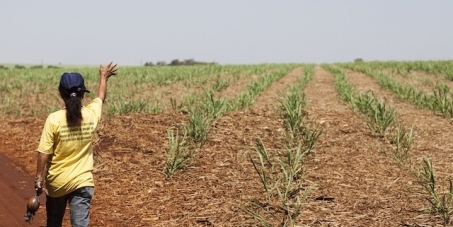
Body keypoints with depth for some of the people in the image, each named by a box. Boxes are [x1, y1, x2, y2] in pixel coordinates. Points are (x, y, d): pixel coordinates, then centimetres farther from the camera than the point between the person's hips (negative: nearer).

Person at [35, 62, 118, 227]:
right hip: (82, 182, 0)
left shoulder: (54, 119, -14)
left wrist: (39, 178, -1)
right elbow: (101, 97, 17)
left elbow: (44, 153, -12)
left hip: (56, 182, 0)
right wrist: (104, 77, 35)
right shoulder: (92, 114, -6)